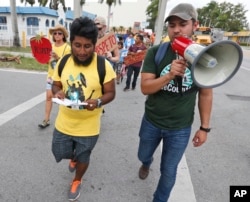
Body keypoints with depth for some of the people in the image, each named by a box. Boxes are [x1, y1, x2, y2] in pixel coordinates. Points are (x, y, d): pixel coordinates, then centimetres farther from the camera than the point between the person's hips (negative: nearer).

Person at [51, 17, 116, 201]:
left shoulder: (104, 66, -19)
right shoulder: (63, 62, -7)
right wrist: (58, 92, -18)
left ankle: (77, 181, 53)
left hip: (88, 127, -3)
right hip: (63, 123, 4)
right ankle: (73, 157, 61)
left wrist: (98, 101, -32)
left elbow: (110, 93, -11)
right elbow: (55, 85, 5)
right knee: (60, 153, 22)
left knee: (83, 158, 19)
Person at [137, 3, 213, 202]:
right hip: (151, 122, 1)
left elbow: (206, 94, -2)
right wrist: (169, 75, -35)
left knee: (169, 172, 15)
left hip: (180, 128, -1)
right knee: (143, 155, 28)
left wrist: (204, 127, 0)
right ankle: (147, 163, 66)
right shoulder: (156, 52, -14)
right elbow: (145, 88, -18)